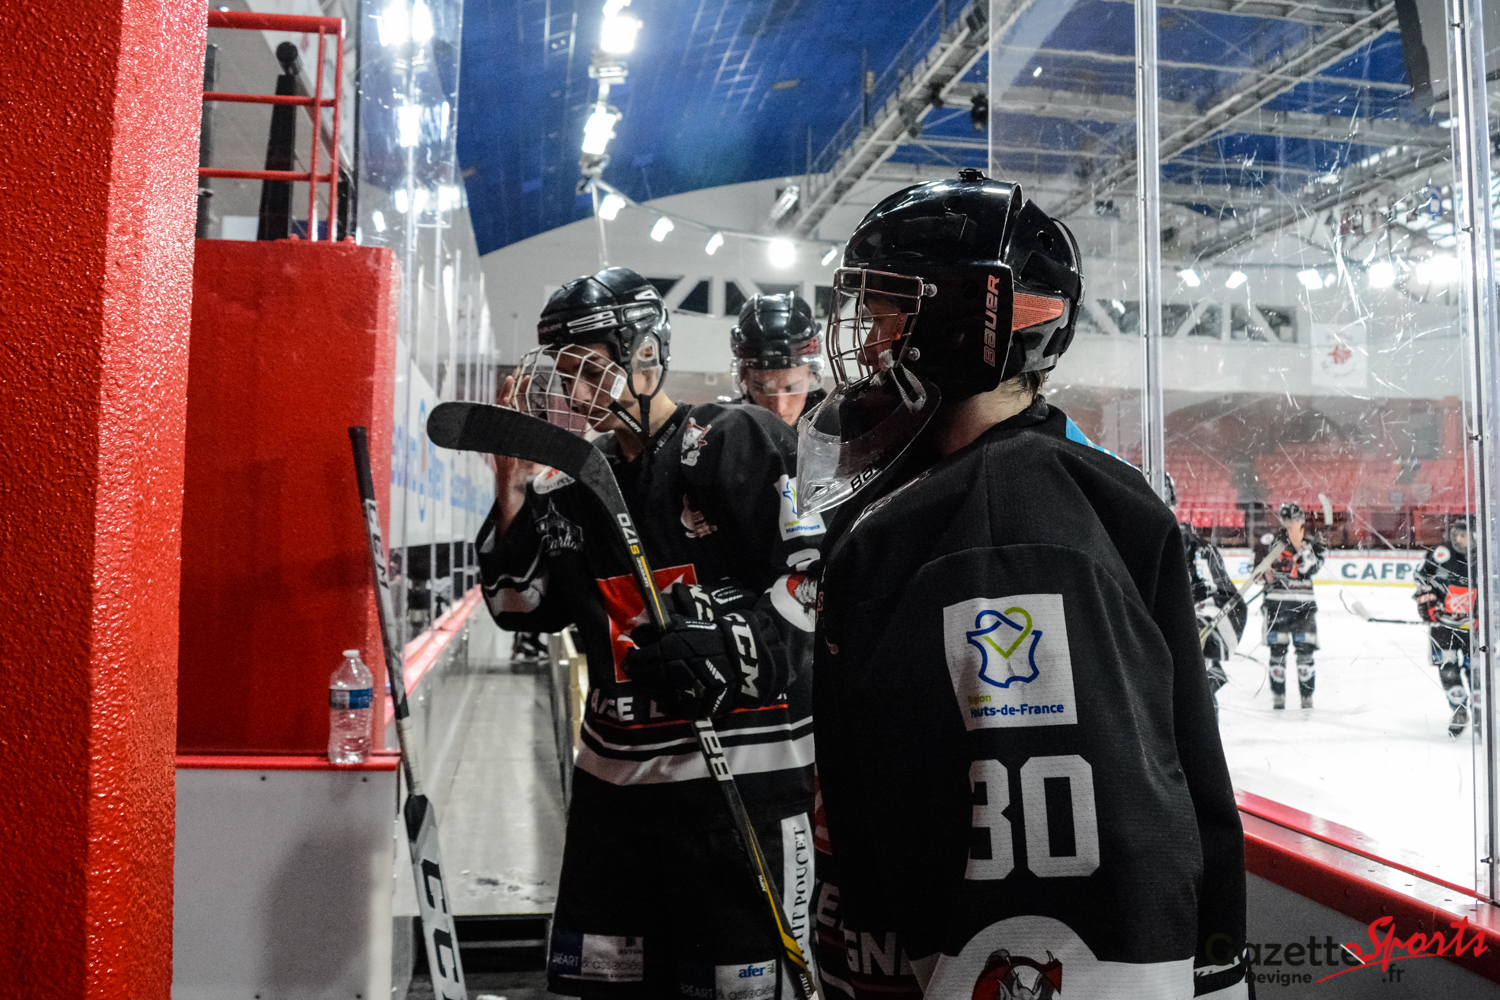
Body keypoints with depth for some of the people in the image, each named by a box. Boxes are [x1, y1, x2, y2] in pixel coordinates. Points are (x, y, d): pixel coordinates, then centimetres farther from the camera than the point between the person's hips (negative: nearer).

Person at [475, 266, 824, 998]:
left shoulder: (740, 444, -8)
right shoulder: (581, 476, 11)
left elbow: (822, 582, -11)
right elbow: (521, 606, 9)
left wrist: (731, 649, -24)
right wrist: (514, 474, 2)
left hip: (741, 773, -6)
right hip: (614, 774, 7)